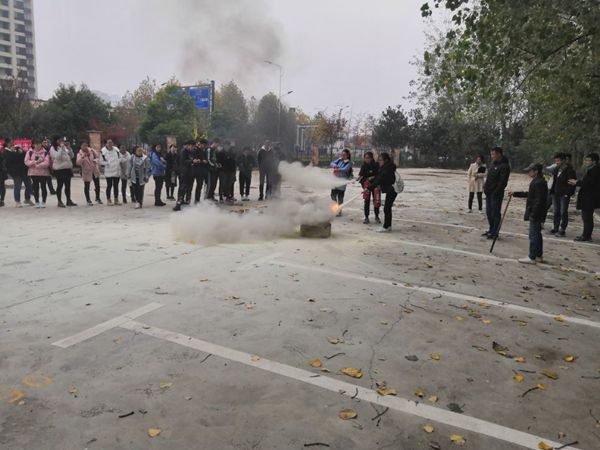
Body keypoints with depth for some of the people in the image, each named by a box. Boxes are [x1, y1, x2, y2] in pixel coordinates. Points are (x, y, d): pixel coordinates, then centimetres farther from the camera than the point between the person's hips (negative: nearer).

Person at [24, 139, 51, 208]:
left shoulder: (45, 152, -1)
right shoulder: (30, 152, 5)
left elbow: (47, 163, -11)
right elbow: (26, 162, 0)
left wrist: (37, 165, -16)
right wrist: (35, 162, -15)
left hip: (43, 173, -2)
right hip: (33, 173, 2)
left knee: (43, 187, 2)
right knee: (35, 187, 6)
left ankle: (43, 202, 11)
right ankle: (37, 202, 16)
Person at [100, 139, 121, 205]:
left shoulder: (116, 150, 8)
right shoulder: (103, 151, -6)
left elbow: (120, 158, 16)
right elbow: (101, 161, -4)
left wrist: (118, 163, 0)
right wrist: (107, 164, -15)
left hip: (117, 171, 4)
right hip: (108, 172, -4)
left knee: (116, 186, 10)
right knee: (109, 186, 0)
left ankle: (116, 200, 19)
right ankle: (108, 200, 9)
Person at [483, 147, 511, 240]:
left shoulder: (504, 166, -14)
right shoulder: (493, 164, 13)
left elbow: (503, 182, -19)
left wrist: (496, 192, -20)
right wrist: (485, 186, 9)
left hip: (496, 194, -9)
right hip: (489, 193, 9)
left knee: (495, 213, -1)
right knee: (489, 212, 16)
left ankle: (495, 233, 7)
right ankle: (491, 230, 28)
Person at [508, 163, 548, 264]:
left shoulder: (539, 183, -19)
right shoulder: (536, 181, 13)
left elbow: (539, 200, -23)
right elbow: (528, 194, 24)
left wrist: (533, 214, -23)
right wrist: (515, 194, 23)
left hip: (536, 214, -11)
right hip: (536, 214, 11)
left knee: (533, 235, -4)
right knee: (537, 235, 16)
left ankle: (532, 258, 2)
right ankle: (539, 256, 25)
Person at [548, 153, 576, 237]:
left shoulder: (570, 171, -11)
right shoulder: (556, 169, 10)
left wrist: (568, 194, -16)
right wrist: (552, 191, 9)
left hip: (564, 195, -7)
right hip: (555, 194, 7)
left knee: (563, 212, -1)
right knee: (556, 212, 12)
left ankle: (562, 229, 6)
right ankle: (555, 228, 21)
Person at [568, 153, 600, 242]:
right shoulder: (591, 170, 15)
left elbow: (587, 183, -24)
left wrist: (576, 182, -12)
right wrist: (577, 182, 4)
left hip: (590, 199, -11)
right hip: (587, 198, 11)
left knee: (587, 217, -5)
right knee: (586, 217, 16)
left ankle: (586, 236, 0)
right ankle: (586, 234, 24)